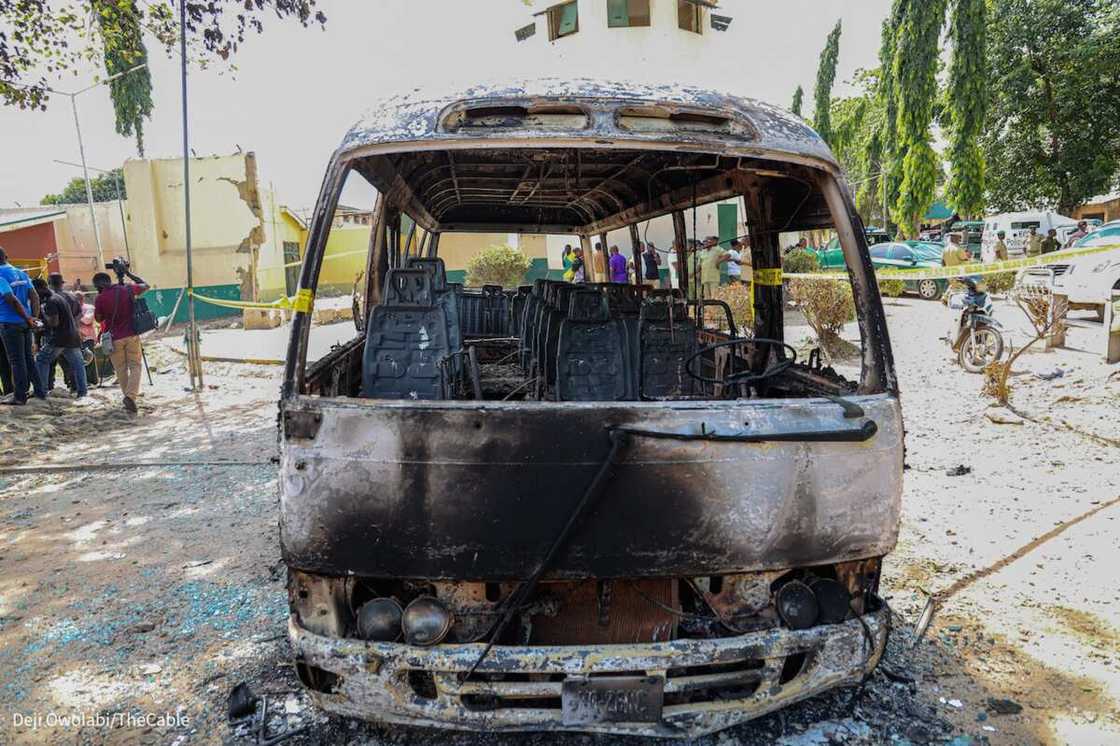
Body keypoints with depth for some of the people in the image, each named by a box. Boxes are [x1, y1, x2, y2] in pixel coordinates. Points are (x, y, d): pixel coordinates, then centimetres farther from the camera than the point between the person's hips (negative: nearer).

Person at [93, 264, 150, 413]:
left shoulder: (100, 299, -7)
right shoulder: (127, 290, -3)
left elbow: (98, 318, 7)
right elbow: (145, 286, 16)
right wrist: (128, 273, 17)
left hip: (114, 339, -1)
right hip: (132, 336, 1)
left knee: (121, 369, 12)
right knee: (135, 366, 4)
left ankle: (129, 396, 13)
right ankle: (131, 396, -14)